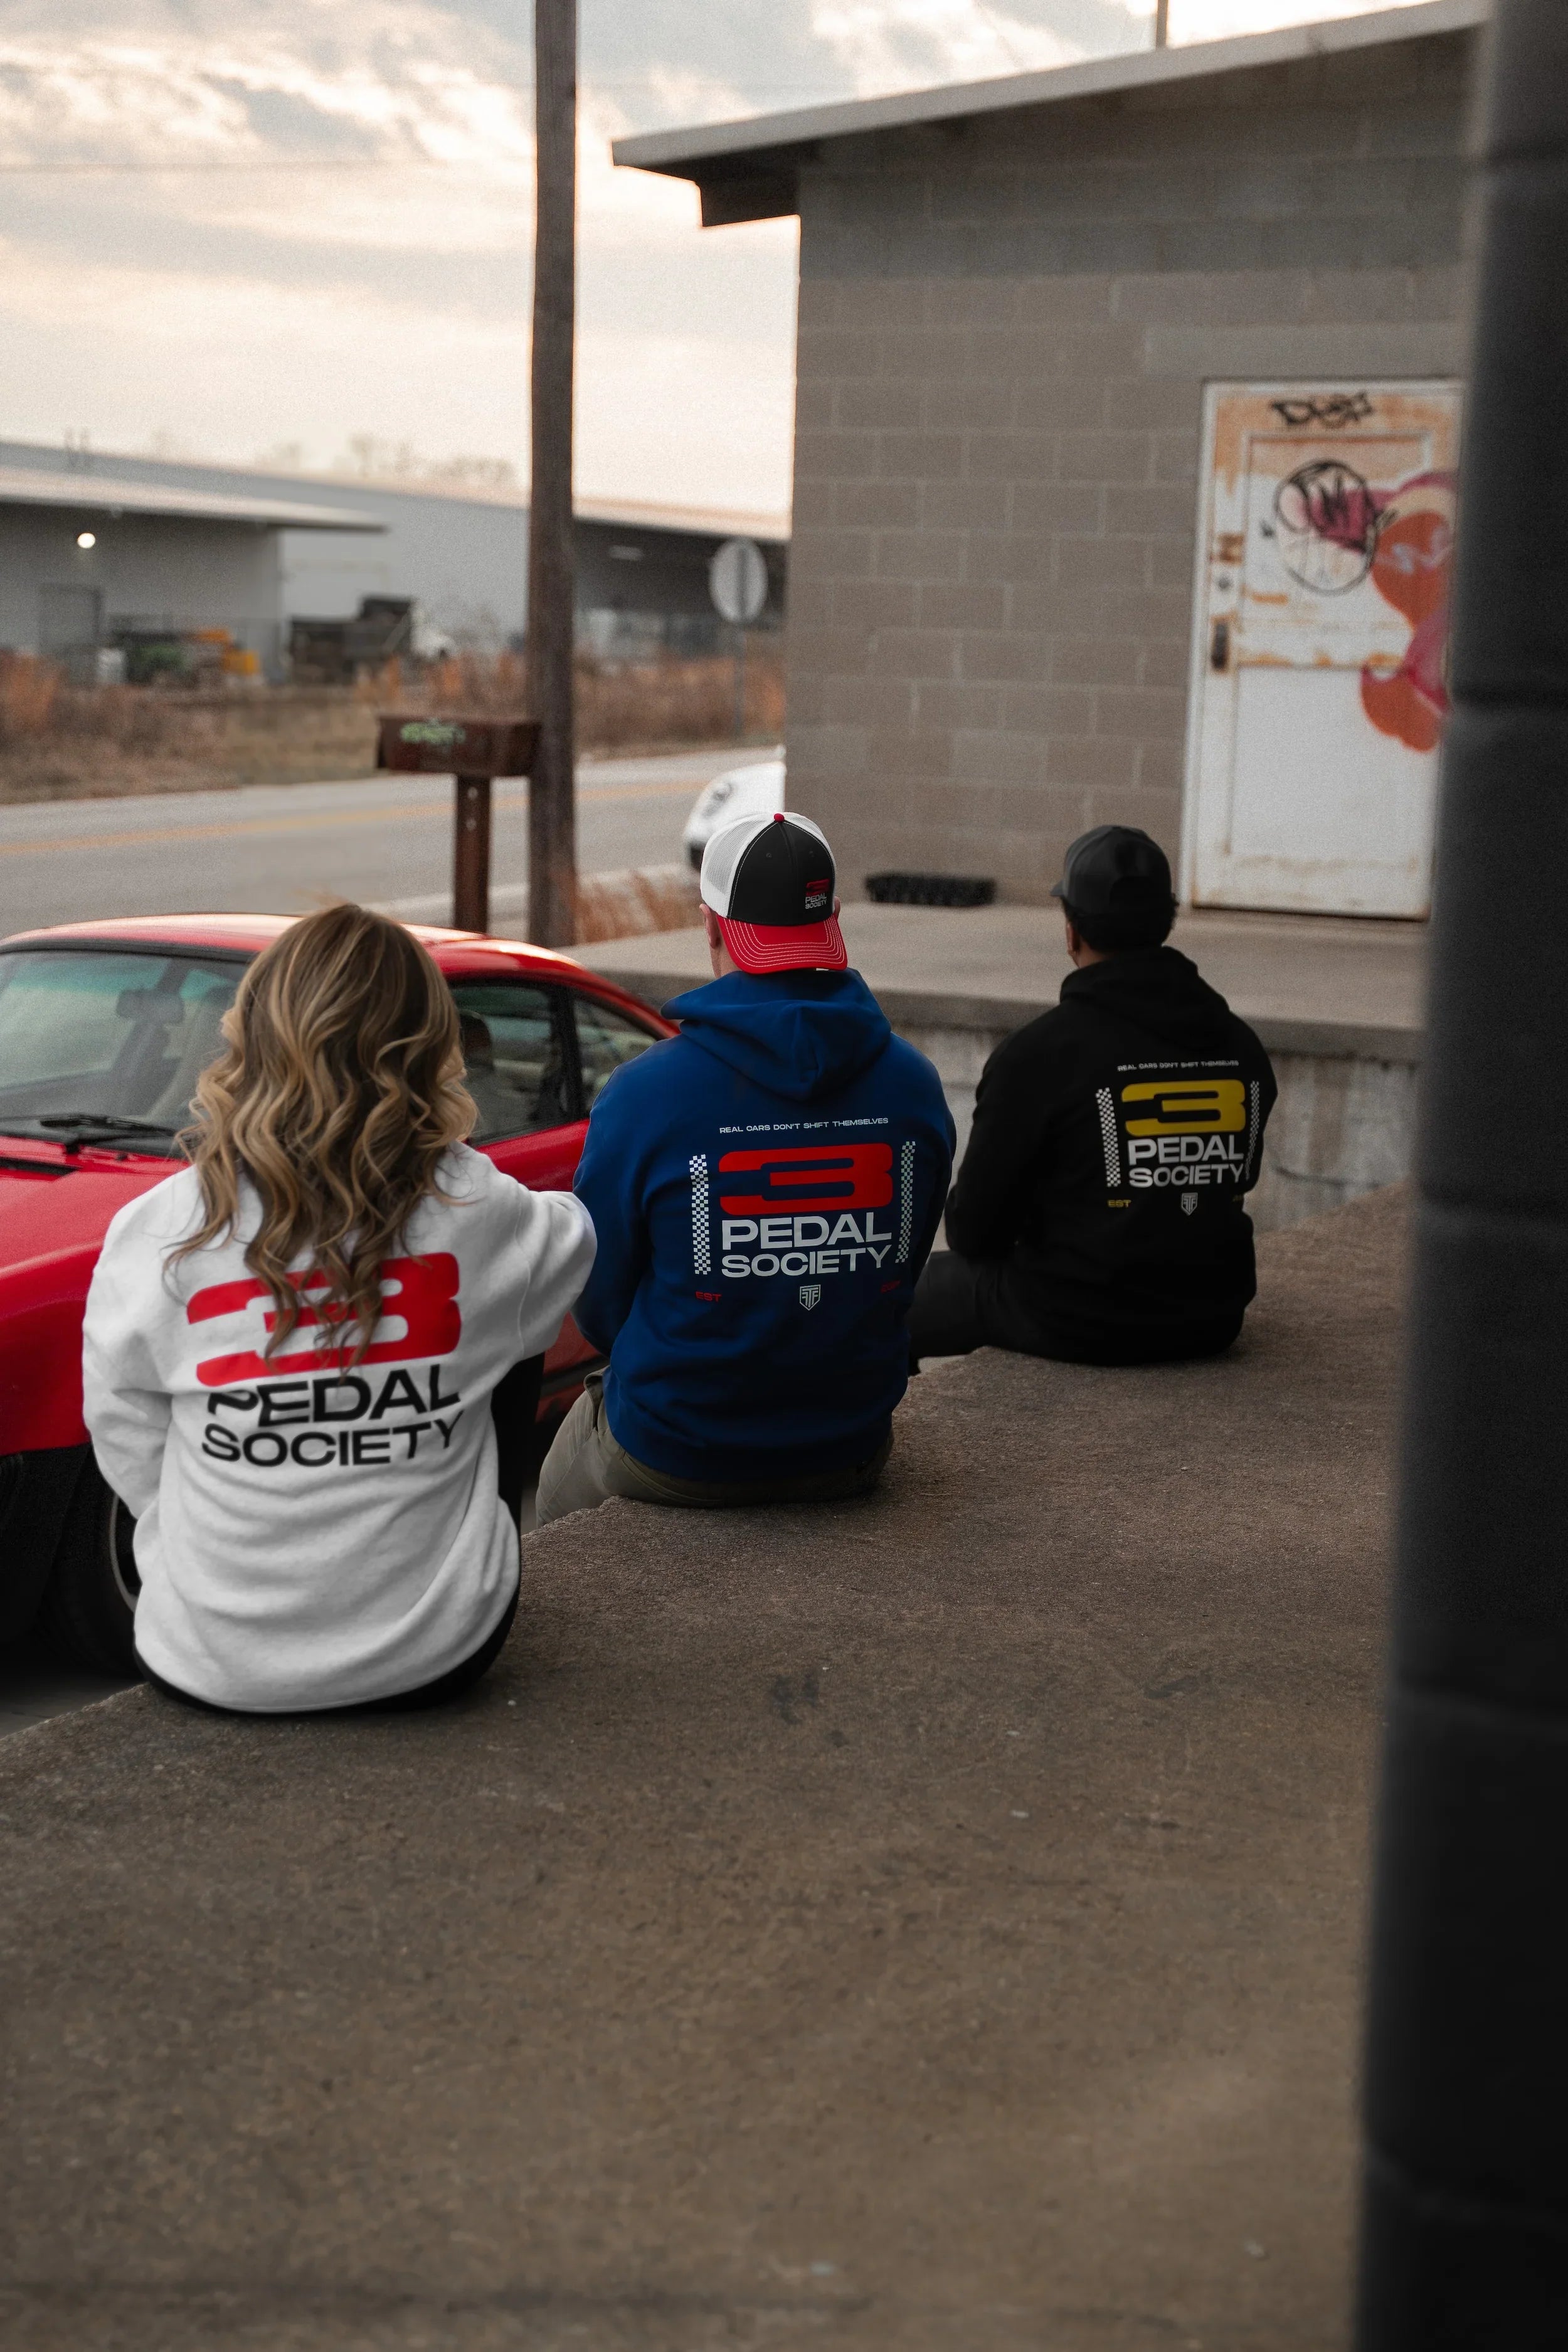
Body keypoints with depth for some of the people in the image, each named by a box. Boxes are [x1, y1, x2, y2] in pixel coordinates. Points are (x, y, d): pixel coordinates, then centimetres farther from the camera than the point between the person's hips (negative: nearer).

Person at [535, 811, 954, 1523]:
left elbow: (599, 1303, -7)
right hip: (852, 1456, 4)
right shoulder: (915, 1084, -7)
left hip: (674, 1463, -4)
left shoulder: (645, 1091, -19)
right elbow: (904, 1268, 6)